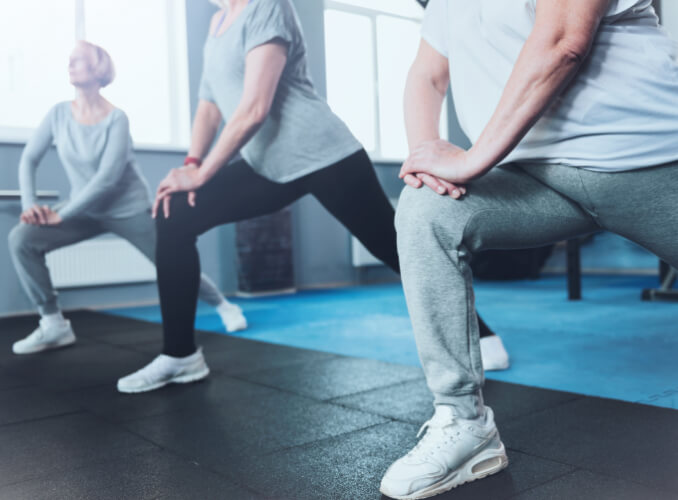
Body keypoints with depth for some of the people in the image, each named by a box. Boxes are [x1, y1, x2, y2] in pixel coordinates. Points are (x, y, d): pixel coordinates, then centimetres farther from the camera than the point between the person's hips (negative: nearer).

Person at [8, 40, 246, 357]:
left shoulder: (116, 119, -18)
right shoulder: (59, 113, -5)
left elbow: (107, 178, -24)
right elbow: (29, 159, 1)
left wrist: (61, 214, -24)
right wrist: (29, 203, -14)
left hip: (129, 210, -4)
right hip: (86, 210, 4)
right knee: (21, 238, -18)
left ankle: (223, 305, 31)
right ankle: (54, 324, -9)